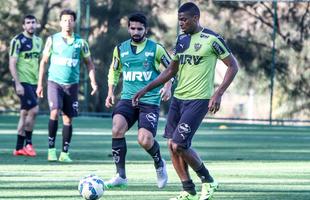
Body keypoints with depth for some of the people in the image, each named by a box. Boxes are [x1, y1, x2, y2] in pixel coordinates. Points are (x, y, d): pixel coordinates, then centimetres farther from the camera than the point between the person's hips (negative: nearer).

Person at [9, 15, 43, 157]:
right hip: (22, 81, -7)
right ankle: (28, 143, -4)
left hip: (33, 82, 7)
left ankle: (19, 148, 11)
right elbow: (12, 64, -12)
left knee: (25, 113, 8)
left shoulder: (38, 41, 13)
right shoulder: (17, 41, -9)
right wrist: (17, 84, -18)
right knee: (34, 110, -15)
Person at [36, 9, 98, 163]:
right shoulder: (52, 40, 2)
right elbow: (44, 61, 7)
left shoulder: (80, 42, 4)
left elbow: (89, 63, 11)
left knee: (68, 119, 2)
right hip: (54, 82, -2)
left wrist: (93, 82, -2)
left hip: (72, 85, 2)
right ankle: (51, 149, -12)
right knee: (54, 112, -21)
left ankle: (64, 153, 9)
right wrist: (40, 84, 3)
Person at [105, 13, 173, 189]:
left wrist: (168, 87, -11)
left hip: (150, 100, -3)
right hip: (128, 98, 3)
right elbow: (114, 71, 22)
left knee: (145, 140, -17)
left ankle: (159, 164, 19)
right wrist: (111, 92, 11)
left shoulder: (156, 49, -1)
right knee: (117, 128, -25)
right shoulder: (120, 49, 8)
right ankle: (121, 176, -15)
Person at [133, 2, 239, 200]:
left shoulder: (212, 39, -9)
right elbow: (171, 70, 21)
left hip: (198, 100, -8)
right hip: (178, 98, 8)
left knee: (179, 145, -14)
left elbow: (233, 66, -7)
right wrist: (146, 89, 17)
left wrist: (218, 94, -16)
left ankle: (208, 181, 6)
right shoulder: (181, 39, 12)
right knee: (172, 145, 3)